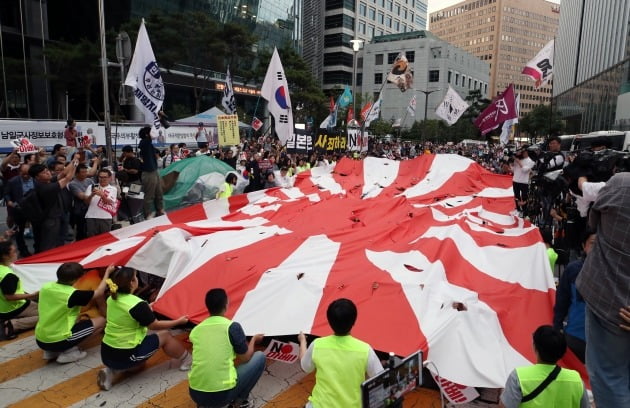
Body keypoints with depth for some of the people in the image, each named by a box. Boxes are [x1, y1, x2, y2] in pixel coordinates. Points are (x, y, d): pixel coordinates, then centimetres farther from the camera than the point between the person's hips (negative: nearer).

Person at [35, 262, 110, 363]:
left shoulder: (45, 287, -3)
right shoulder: (72, 294, -19)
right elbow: (99, 292, -4)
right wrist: (107, 272, 7)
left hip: (40, 341, 7)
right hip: (58, 341, -7)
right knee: (101, 321, 3)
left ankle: (51, 351, 16)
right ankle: (69, 352, -2)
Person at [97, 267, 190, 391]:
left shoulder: (112, 298, -1)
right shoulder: (137, 304, -22)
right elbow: (155, 326, -8)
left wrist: (147, 309, 29)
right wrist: (179, 321, 5)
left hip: (106, 354, 7)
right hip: (125, 357, -7)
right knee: (165, 335, 9)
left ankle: (113, 370, 12)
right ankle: (187, 360, 27)